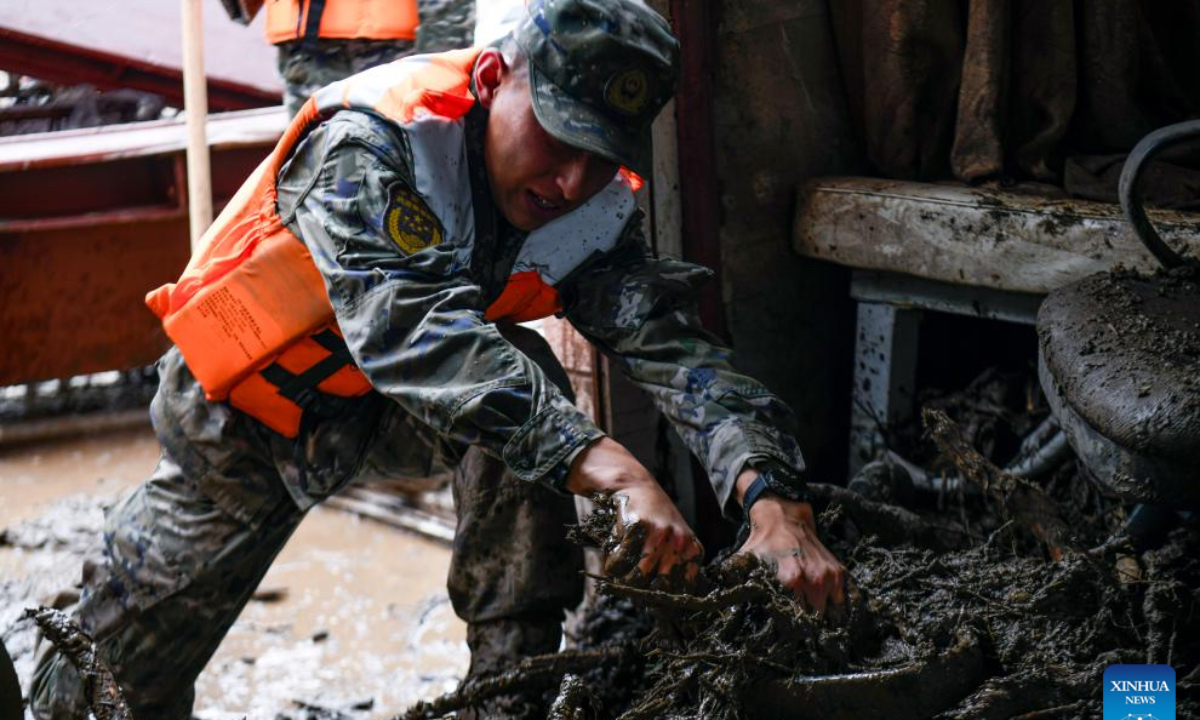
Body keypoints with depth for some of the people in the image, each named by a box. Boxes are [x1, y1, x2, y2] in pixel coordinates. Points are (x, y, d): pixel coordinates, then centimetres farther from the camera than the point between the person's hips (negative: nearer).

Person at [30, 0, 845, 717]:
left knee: (525, 378, -29)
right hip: (244, 415, -3)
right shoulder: (369, 146, -36)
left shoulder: (597, 208, -20)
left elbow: (676, 346, -30)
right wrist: (613, 470, -64)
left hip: (389, 414, 3)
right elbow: (410, 325, -52)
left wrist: (775, 500, -51)